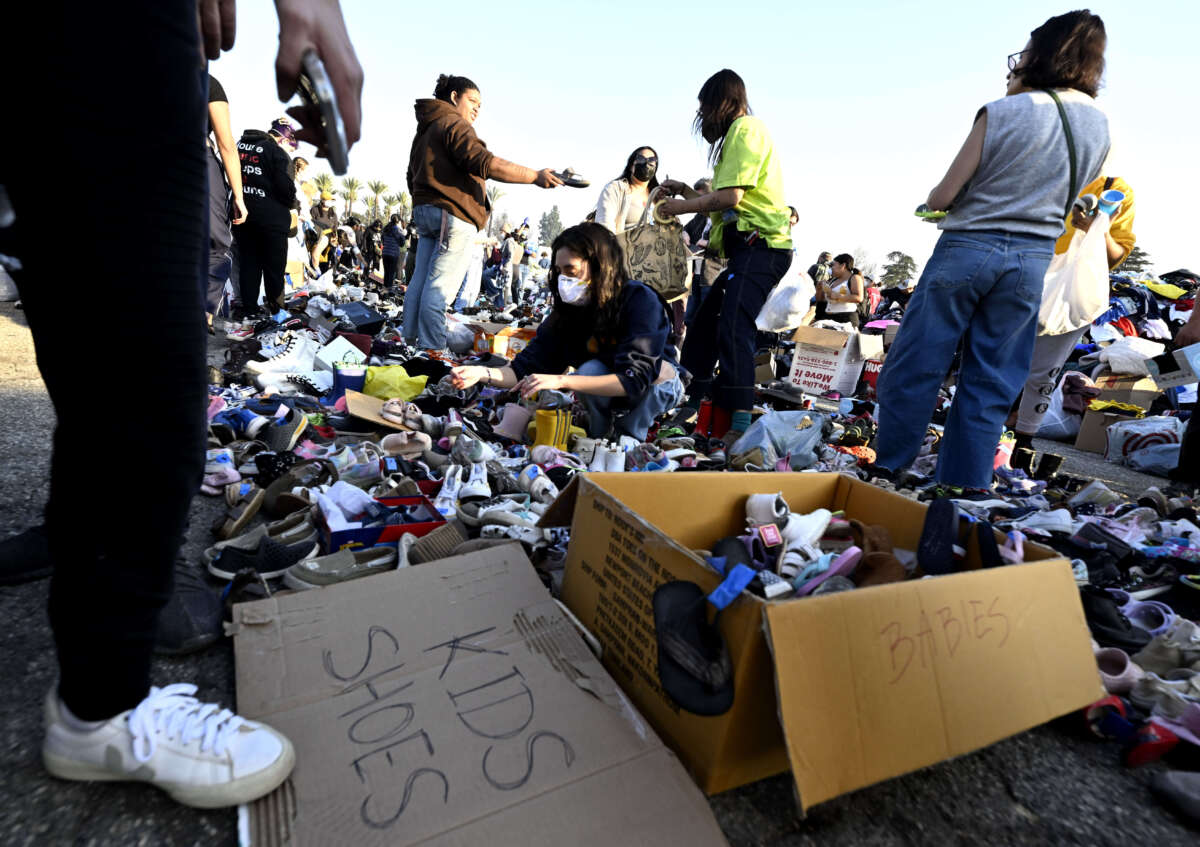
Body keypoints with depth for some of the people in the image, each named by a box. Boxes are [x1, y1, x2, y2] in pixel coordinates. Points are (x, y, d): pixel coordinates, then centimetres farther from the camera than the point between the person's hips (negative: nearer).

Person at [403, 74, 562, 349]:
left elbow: (413, 180, 31)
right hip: (454, 215, -10)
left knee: (420, 281, 8)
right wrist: (535, 176, -22)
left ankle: (411, 343, 10)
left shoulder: (424, 130, 27)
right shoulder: (454, 124, -4)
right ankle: (432, 353, -14)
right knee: (440, 287, -13)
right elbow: (484, 163, -20)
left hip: (424, 212, 10)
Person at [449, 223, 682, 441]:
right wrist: (483, 373, -34)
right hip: (609, 394, 3)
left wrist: (561, 380, -44)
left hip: (656, 390, -3)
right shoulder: (567, 308, -13)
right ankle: (598, 437, -6)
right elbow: (528, 368, -15)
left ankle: (631, 438, -10)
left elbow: (634, 379, -37)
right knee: (590, 370, -30)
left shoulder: (640, 300, -27)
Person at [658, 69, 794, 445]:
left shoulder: (745, 127, -3)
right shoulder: (739, 133, 27)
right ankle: (687, 409, 19)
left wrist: (682, 206, -3)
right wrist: (686, 190, 24)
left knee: (733, 327, -24)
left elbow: (731, 197, -15)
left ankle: (740, 424, -28)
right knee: (703, 324, 11)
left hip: (760, 245, -10)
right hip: (749, 248, 10)